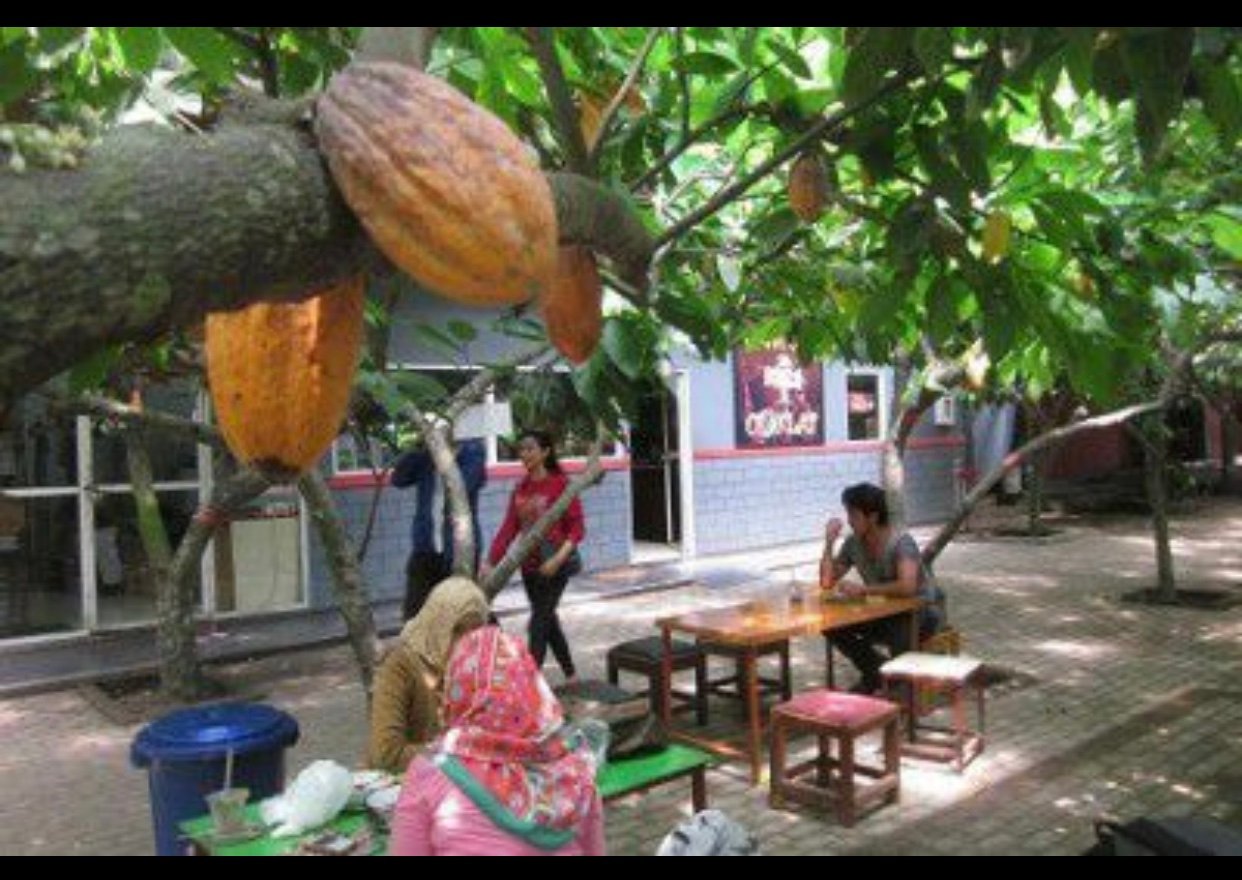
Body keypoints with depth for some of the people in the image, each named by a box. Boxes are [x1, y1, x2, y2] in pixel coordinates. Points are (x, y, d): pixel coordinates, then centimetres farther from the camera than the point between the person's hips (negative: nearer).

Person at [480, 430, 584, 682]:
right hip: (529, 564, 7)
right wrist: (490, 562, -6)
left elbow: (577, 528, -13)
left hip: (554, 565, -7)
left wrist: (558, 559, -24)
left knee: (539, 621, -9)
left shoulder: (560, 484, -11)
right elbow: (508, 528, 3)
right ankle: (570, 675, 31)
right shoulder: (520, 489, 7)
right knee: (548, 619, 15)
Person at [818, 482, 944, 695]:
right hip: (886, 612, 7)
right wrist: (829, 543, -14)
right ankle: (876, 673, 9)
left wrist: (863, 590, -37)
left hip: (924, 610, -6)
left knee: (899, 630, -39)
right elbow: (827, 583, -4)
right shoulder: (853, 544, -5)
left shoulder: (901, 543, -25)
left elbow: (907, 587, -41)